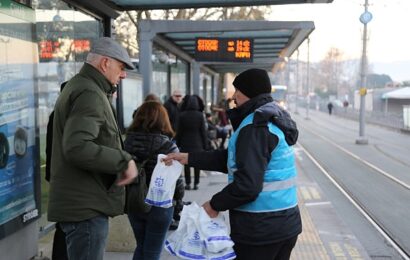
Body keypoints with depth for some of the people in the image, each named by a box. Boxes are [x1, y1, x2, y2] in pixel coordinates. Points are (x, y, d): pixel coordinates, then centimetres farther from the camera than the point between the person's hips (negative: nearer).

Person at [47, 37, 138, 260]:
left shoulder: (78, 87, 18)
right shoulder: (89, 94, -17)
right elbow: (77, 147, -30)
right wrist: (123, 160, -22)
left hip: (81, 202, 11)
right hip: (86, 206, -11)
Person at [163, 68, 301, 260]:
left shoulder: (255, 127, -19)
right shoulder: (272, 120, 12)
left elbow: (247, 184, -26)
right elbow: (232, 159, 13)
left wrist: (215, 204, -12)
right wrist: (188, 158, 11)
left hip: (259, 229, -9)